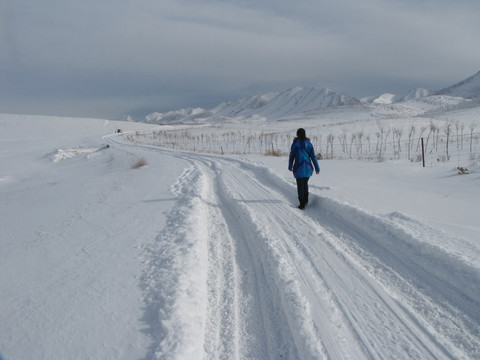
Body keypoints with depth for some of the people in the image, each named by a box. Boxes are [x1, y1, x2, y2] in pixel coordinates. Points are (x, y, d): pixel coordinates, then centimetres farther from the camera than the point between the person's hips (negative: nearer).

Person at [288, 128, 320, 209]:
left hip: (298, 168, -3)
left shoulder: (295, 144, -6)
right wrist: (317, 168, 5)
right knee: (305, 183, 24)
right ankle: (306, 199, 26)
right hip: (308, 168, 3)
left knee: (300, 185, 7)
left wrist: (290, 167, 12)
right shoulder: (308, 143, 1)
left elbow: (291, 156, -1)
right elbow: (313, 157, 0)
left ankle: (302, 204, 7)